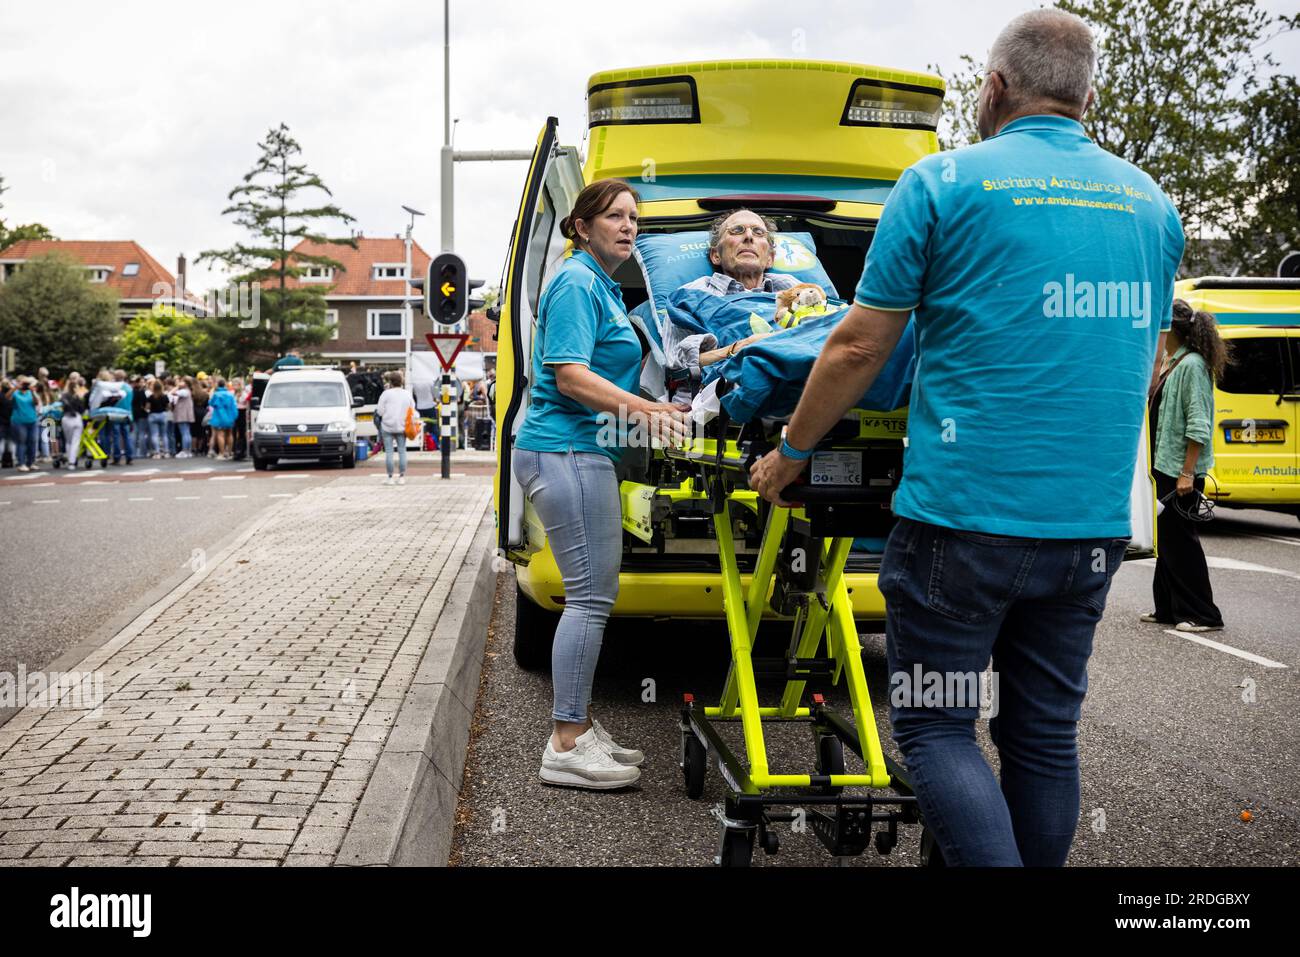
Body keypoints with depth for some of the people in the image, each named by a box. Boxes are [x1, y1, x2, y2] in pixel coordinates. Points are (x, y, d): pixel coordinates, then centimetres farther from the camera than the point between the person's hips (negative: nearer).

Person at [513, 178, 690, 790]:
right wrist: (645, 411, -26)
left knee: (593, 595, 12)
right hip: (567, 451, -10)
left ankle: (578, 728, 19)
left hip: (582, 453, 10)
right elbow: (570, 376, -19)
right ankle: (567, 746, -4)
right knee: (592, 596, -10)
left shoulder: (603, 287, 22)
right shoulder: (576, 283, -9)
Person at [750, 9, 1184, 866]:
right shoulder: (1152, 204, 12)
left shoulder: (944, 182, -5)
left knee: (935, 728, 5)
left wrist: (790, 454, 9)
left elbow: (859, 351, -5)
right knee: (1046, 733, 15)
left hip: (964, 514, -5)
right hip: (1091, 525, 6)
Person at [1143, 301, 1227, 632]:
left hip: (1182, 470, -10)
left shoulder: (1192, 365, -15)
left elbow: (1198, 426, -20)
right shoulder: (1172, 363, 13)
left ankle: (1203, 615, 4)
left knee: (1179, 540, -4)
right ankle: (1169, 609, 23)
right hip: (1166, 467, 10)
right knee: (1167, 539, 14)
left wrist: (1187, 472, -22)